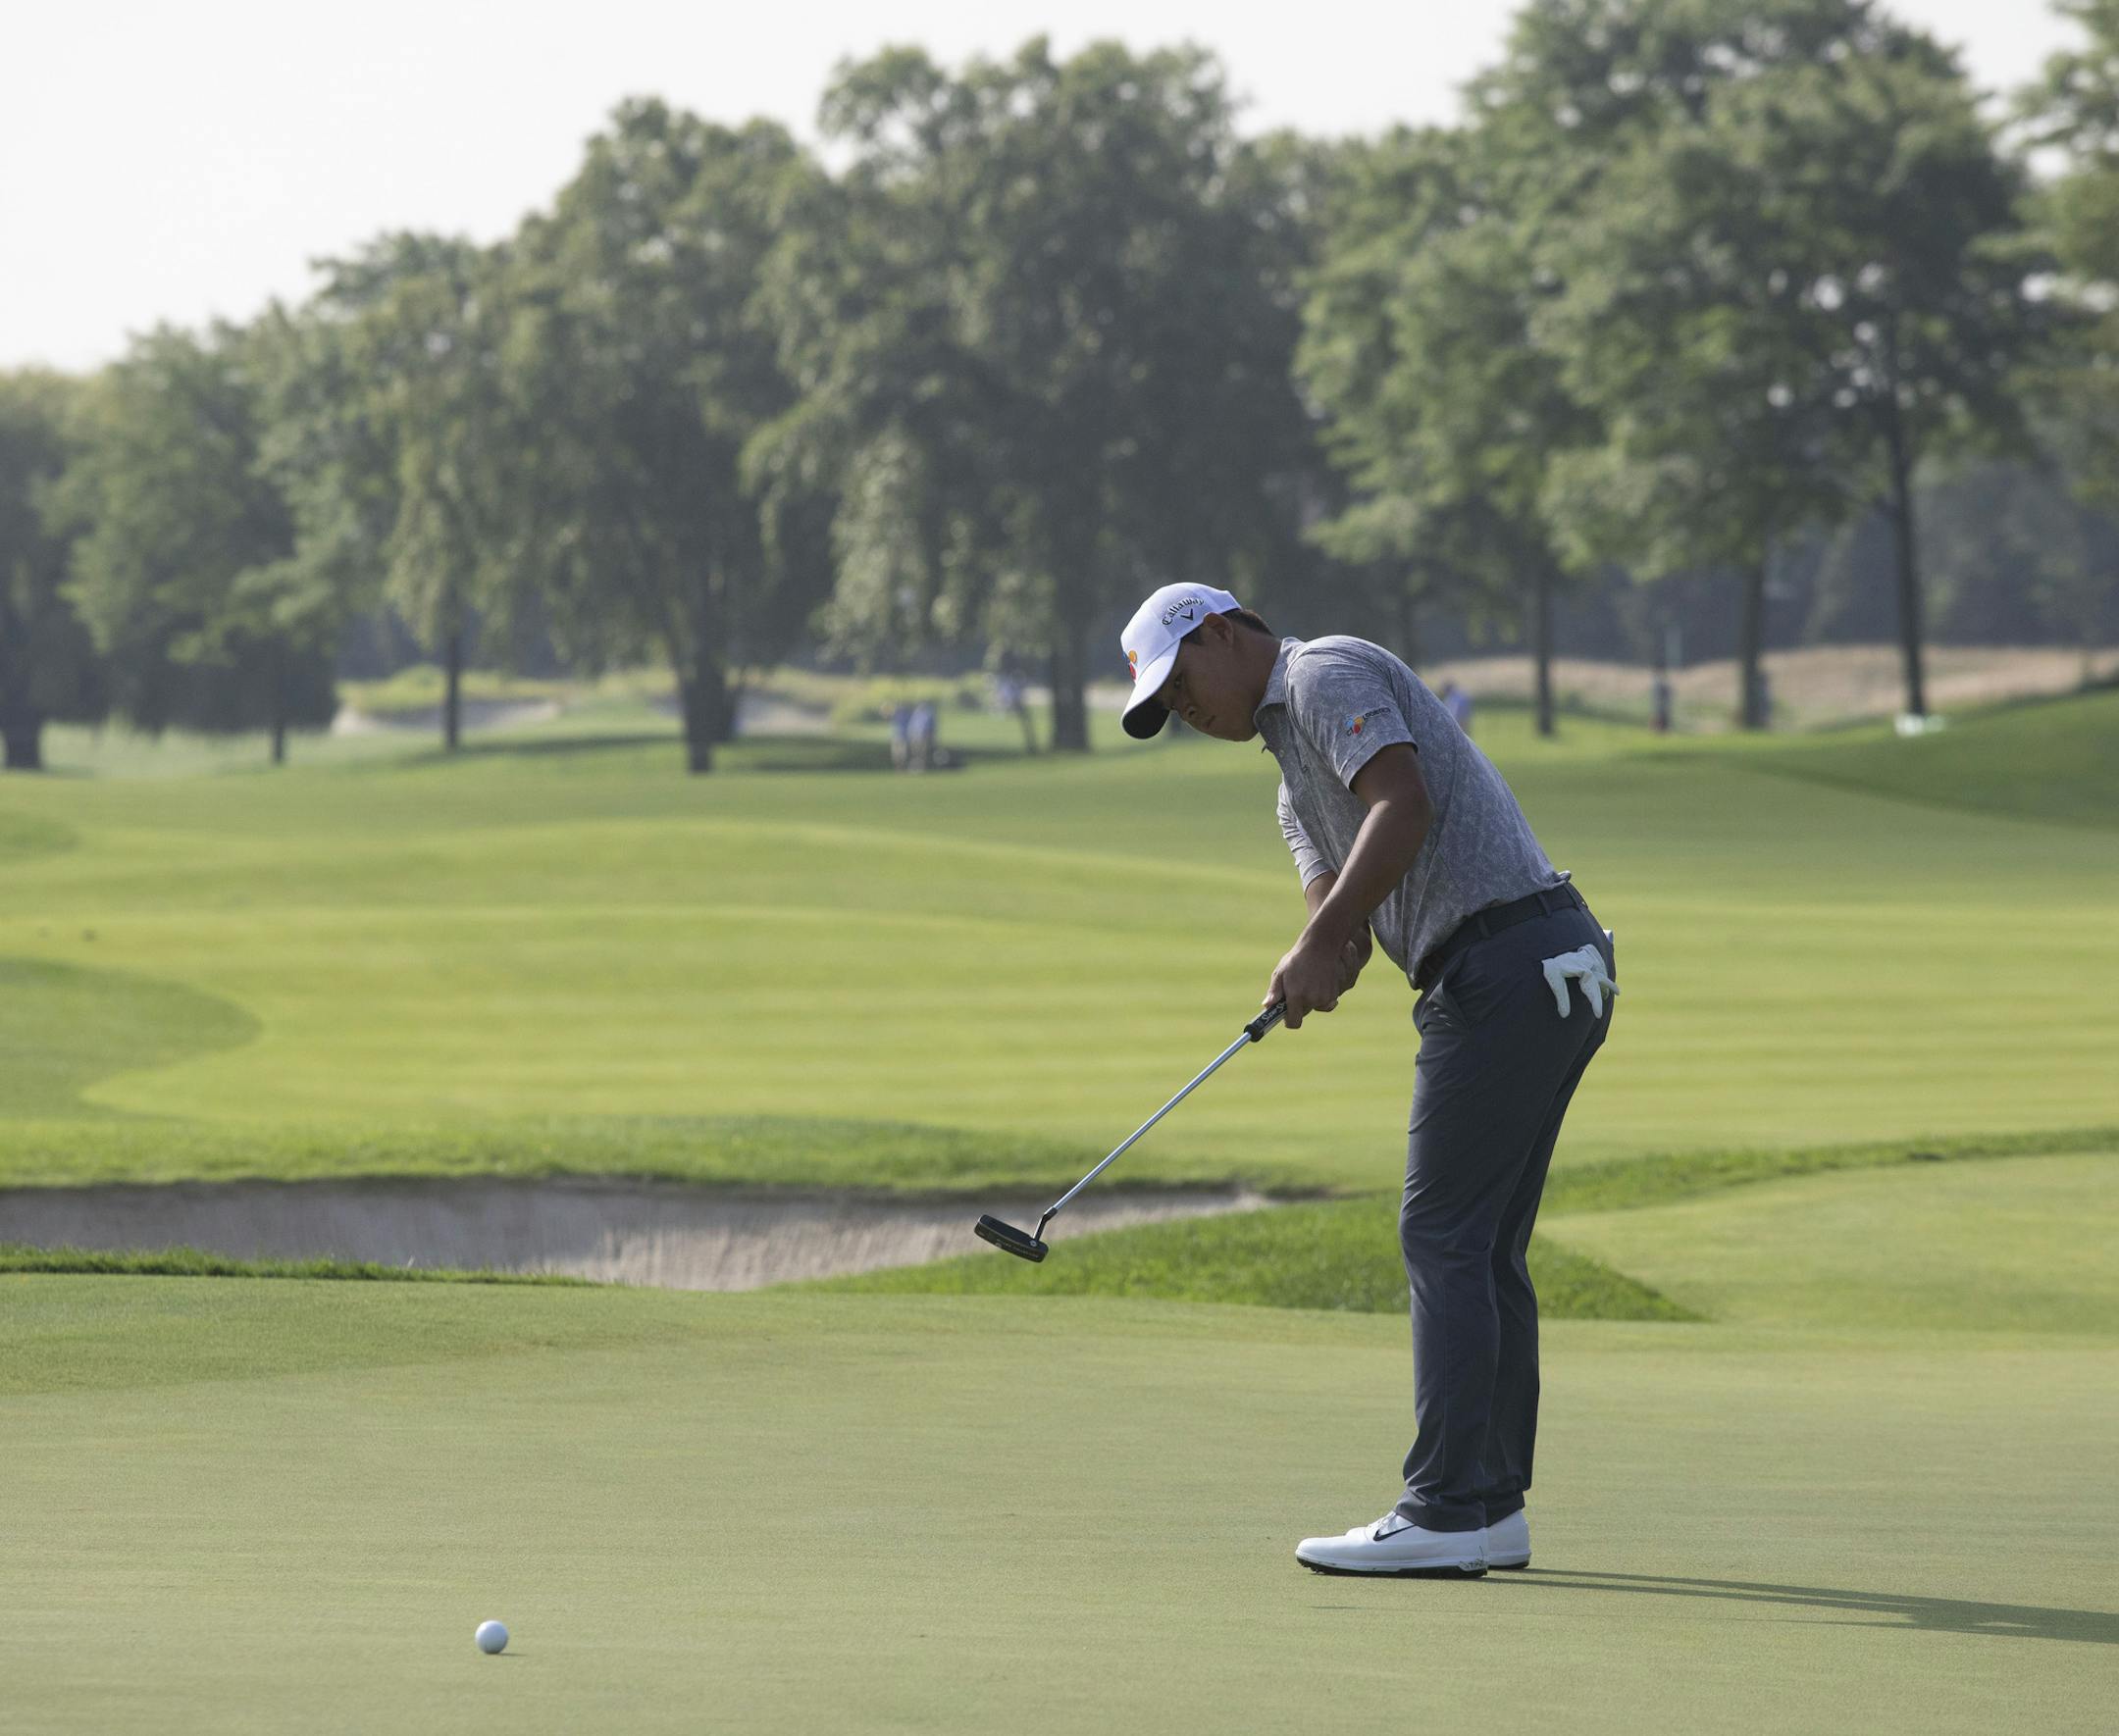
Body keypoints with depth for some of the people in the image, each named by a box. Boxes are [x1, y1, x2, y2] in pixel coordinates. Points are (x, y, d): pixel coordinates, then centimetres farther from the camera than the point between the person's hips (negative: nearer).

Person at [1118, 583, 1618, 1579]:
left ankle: (1444, 1514, -9)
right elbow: (1346, 925, 13)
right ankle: (1493, 1506, 13)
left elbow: (1404, 803, -18)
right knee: (1483, 1248, 11)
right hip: (1556, 972, 10)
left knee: (1444, 1235, -8)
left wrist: (1321, 938, -18)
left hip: (1505, 963, -10)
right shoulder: (1296, 788, 27)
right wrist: (1316, 969, -10)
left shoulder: (1328, 673, -2)